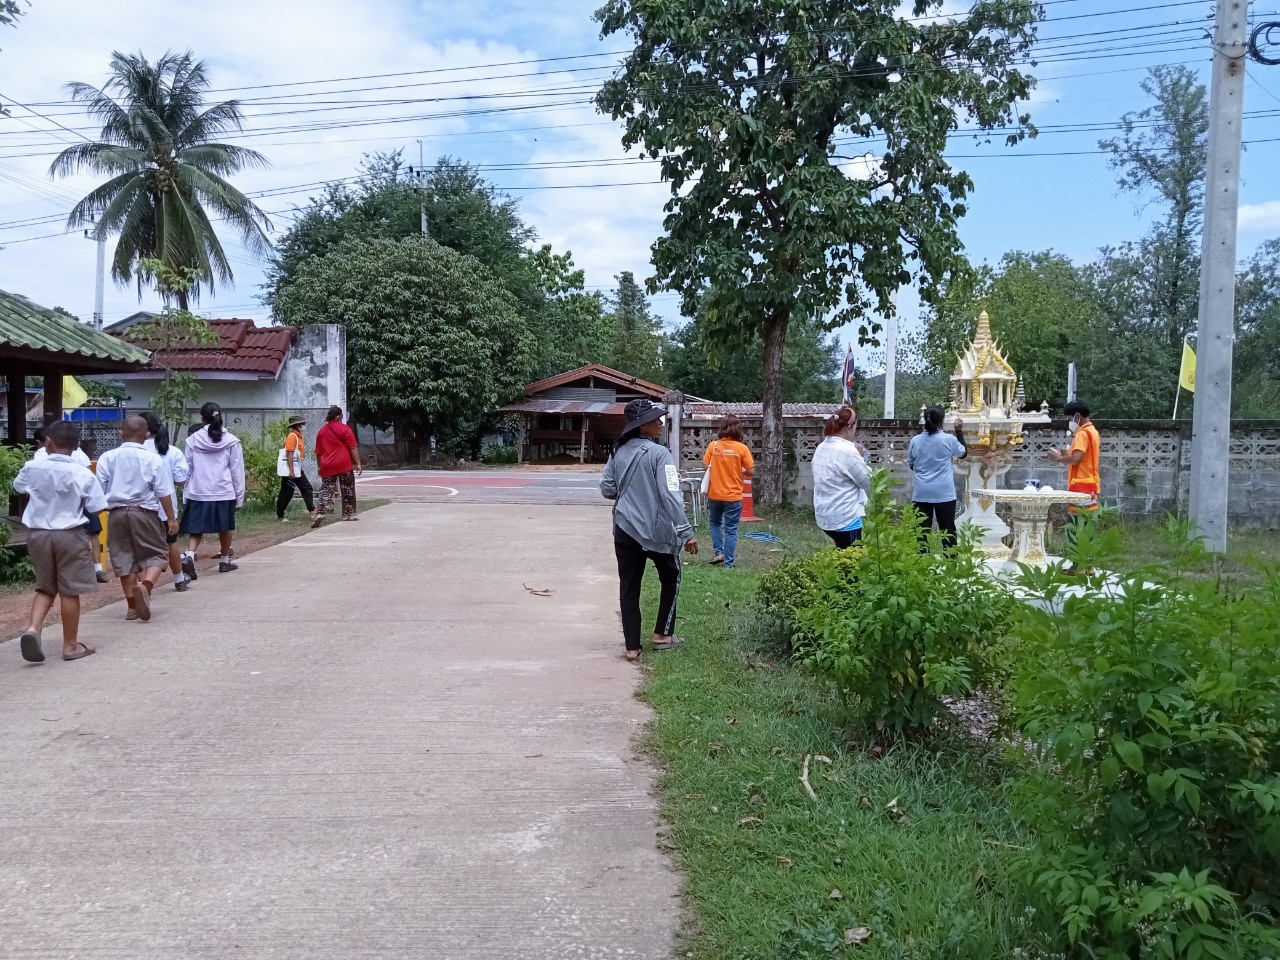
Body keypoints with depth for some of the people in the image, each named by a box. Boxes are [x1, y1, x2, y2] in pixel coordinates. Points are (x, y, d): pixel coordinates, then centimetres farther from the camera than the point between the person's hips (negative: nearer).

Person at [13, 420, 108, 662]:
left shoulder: (33, 467, -4)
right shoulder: (83, 475, -13)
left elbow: (18, 487, 18)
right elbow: (97, 510, -8)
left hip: (37, 533, 3)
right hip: (69, 535, -3)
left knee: (45, 586, 19)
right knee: (69, 590, 5)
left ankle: (33, 628, -3)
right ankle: (70, 645, 13)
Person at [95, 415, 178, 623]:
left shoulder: (107, 458, 1)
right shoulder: (153, 459, -5)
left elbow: (99, 490, 3)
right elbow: (163, 493, -4)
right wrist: (171, 518, 4)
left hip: (117, 513, 3)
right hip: (144, 512, -3)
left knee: (124, 557, 10)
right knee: (156, 554, 7)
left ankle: (132, 606, 14)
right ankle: (145, 585, -23)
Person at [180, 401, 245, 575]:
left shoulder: (193, 440, 1)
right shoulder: (231, 441, -2)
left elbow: (187, 469, 6)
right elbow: (237, 471, 0)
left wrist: (186, 494, 13)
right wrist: (239, 496, 6)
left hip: (197, 493, 1)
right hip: (224, 492, -1)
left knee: (196, 529, 7)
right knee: (225, 528, 15)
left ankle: (189, 555, -17)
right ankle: (225, 561, 27)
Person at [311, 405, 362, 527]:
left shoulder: (321, 431, 11)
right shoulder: (344, 428, -3)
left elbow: (318, 452, 16)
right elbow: (353, 448, -7)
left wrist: (320, 466, 25)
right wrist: (358, 463, -5)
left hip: (327, 467, 4)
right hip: (344, 465, -4)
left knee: (326, 491, 3)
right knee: (348, 490, 10)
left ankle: (319, 513, -13)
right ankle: (348, 514, 15)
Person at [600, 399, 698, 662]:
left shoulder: (618, 452, 3)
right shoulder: (658, 453, -14)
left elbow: (606, 488, 9)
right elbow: (671, 496, -19)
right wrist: (686, 533, -18)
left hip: (625, 529, 5)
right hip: (657, 530, -5)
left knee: (628, 586, 9)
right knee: (670, 579, 19)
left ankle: (632, 647, 11)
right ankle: (662, 634, 24)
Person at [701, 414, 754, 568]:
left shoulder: (713, 445, -5)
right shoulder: (742, 448, -10)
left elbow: (705, 465, 0)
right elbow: (750, 471, -7)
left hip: (714, 494, 2)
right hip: (733, 496, -2)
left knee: (715, 523, 25)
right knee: (731, 530, 6)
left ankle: (718, 552, 16)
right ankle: (728, 564, 7)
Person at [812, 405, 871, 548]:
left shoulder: (821, 448, 7)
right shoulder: (847, 451, -20)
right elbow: (867, 481, -10)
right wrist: (861, 457, 1)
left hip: (825, 516, 9)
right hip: (845, 519, -9)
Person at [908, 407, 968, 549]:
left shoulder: (915, 440, -2)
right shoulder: (949, 439, -8)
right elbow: (963, 453, 11)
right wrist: (959, 431, 16)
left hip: (921, 493, 2)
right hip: (944, 493, -2)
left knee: (922, 530, 5)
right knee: (948, 530, 8)